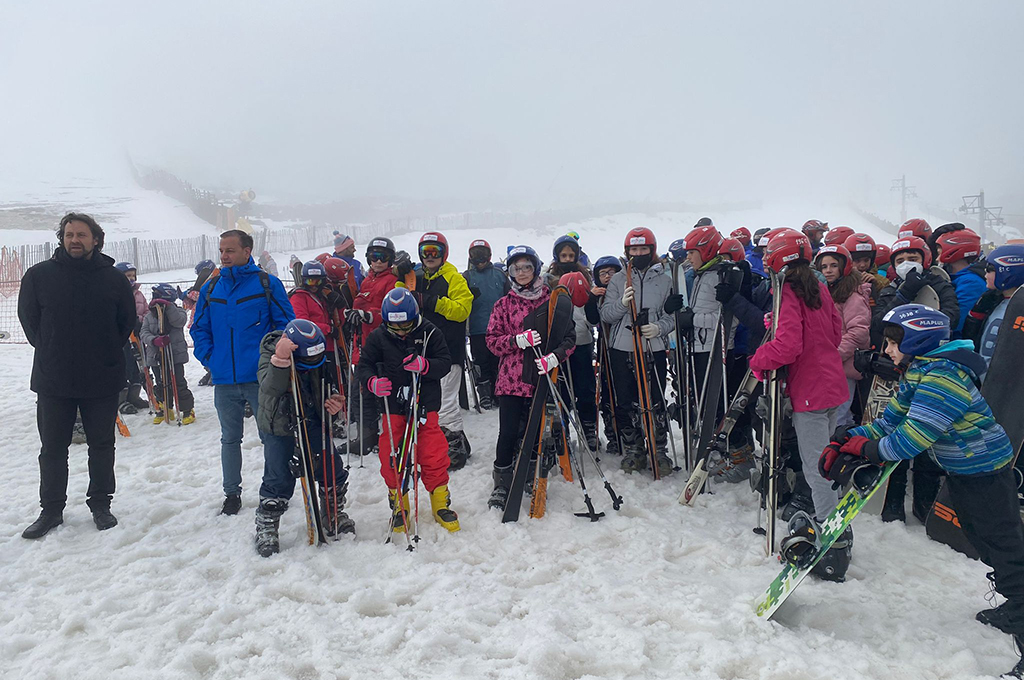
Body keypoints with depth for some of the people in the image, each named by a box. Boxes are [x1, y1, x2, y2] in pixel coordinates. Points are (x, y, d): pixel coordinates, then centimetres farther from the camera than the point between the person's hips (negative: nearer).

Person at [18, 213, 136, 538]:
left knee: (102, 446, 10)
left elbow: (128, 320, 9)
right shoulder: (39, 275, -1)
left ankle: (100, 504, 25)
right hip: (53, 380, 0)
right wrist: (48, 350, 5)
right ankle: (51, 509, 23)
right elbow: (28, 316, 9)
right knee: (52, 448, 9)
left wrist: (108, 351, 4)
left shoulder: (114, 279, -1)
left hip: (103, 380, 0)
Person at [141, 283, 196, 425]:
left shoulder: (177, 311, 0)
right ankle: (165, 409, 30)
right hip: (156, 357, 4)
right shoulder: (149, 316, 8)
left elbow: (179, 321, -22)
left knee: (178, 384, -5)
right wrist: (154, 340, -23)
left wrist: (168, 307, -32)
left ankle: (188, 409, 8)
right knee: (161, 385, 13)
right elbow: (144, 333, -2)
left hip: (175, 356, -4)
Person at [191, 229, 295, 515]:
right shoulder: (211, 288, 8)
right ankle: (231, 493, 29)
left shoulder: (268, 284, -4)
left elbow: (286, 324, -3)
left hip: (261, 378, -4)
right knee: (230, 439, 16)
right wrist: (208, 357, 1)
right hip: (224, 380, 4)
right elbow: (199, 328, 15)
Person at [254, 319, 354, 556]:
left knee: (333, 470, 7)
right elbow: (270, 388, -37)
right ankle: (266, 528, 15)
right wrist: (280, 360, -52)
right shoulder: (270, 355, -20)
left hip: (312, 423, 5)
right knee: (279, 479, -5)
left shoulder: (318, 358, -6)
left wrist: (334, 400, -10)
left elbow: (327, 383, 10)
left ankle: (333, 515, 29)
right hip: (279, 427, -4)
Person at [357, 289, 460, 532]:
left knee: (434, 457, -2)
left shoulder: (429, 333, -5)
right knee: (392, 459, 2)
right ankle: (399, 505, 23)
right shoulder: (378, 337, -1)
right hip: (392, 408, 2)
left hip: (425, 405, -1)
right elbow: (363, 366, 1)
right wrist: (372, 382, -21)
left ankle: (441, 504, 18)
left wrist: (424, 365, -26)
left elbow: (445, 363, -6)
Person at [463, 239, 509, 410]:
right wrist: (469, 296, -18)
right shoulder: (467, 277, 7)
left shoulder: (500, 274, 8)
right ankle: (484, 396, 12)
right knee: (481, 363, 2)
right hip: (477, 329, -1)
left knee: (498, 362, 7)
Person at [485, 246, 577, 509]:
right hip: (511, 379, 0)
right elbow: (492, 340, 3)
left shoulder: (551, 300, 4)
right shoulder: (504, 304, 6)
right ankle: (502, 484, 14)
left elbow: (569, 336, 4)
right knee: (508, 433, -3)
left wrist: (554, 357, -14)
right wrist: (518, 340, -14)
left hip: (542, 378, 0)